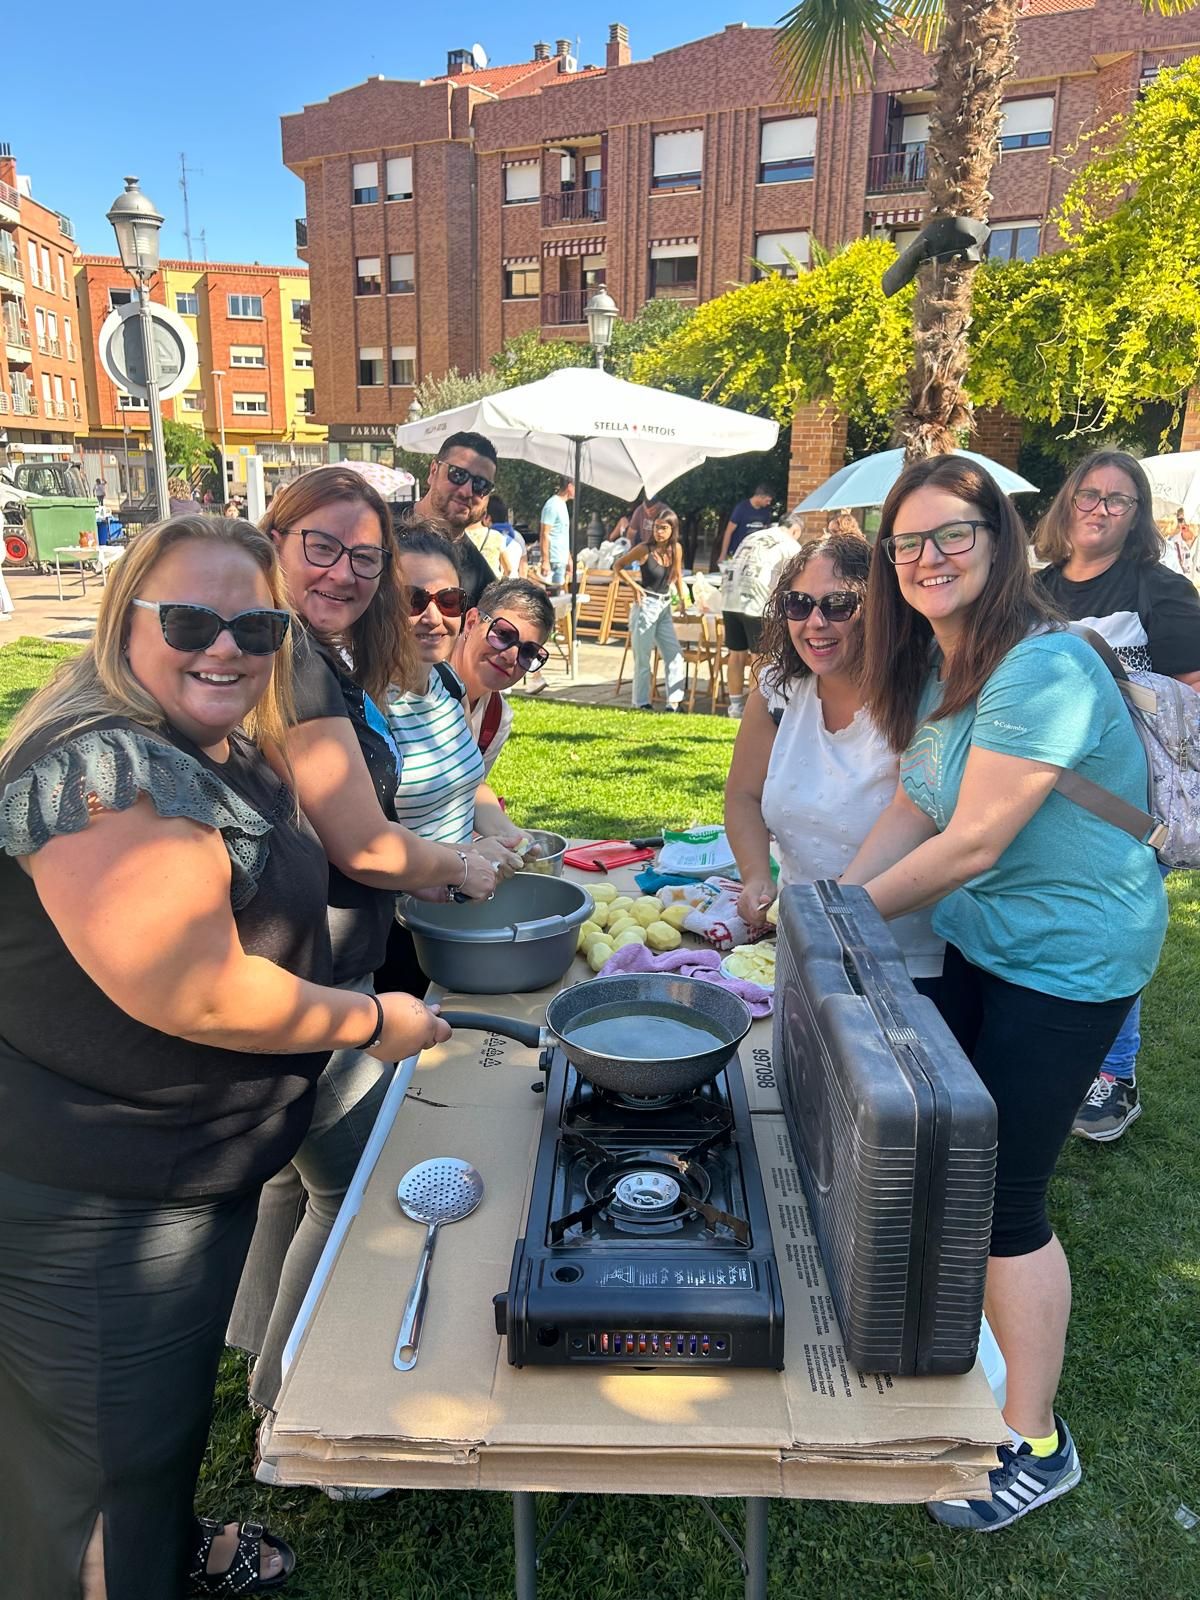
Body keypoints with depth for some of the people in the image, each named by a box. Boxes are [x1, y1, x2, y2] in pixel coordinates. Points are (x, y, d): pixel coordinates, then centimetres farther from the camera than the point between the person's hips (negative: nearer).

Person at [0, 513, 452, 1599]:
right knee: (103, 1464, 16)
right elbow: (193, 994, -32)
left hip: (200, 1165, 10)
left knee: (175, 1396, 32)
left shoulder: (224, 755, 3)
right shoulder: (104, 766, -29)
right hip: (98, 1212, -10)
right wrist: (373, 1021, -18)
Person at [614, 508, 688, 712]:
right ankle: (641, 702, 9)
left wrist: (682, 597, 5)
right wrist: (633, 586, -13)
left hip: (665, 606, 6)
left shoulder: (676, 549, 2)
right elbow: (617, 566, -3)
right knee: (643, 657, 0)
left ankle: (674, 701, 8)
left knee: (675, 655, 3)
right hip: (646, 605, -6)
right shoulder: (645, 549, -11)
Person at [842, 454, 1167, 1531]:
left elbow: (973, 843, -26)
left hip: (1069, 959, -8)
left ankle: (1036, 1444, 25)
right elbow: (917, 806, 4)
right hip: (979, 943, 9)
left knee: (1003, 1199, 1)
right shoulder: (936, 663, 4)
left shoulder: (1043, 670, -26)